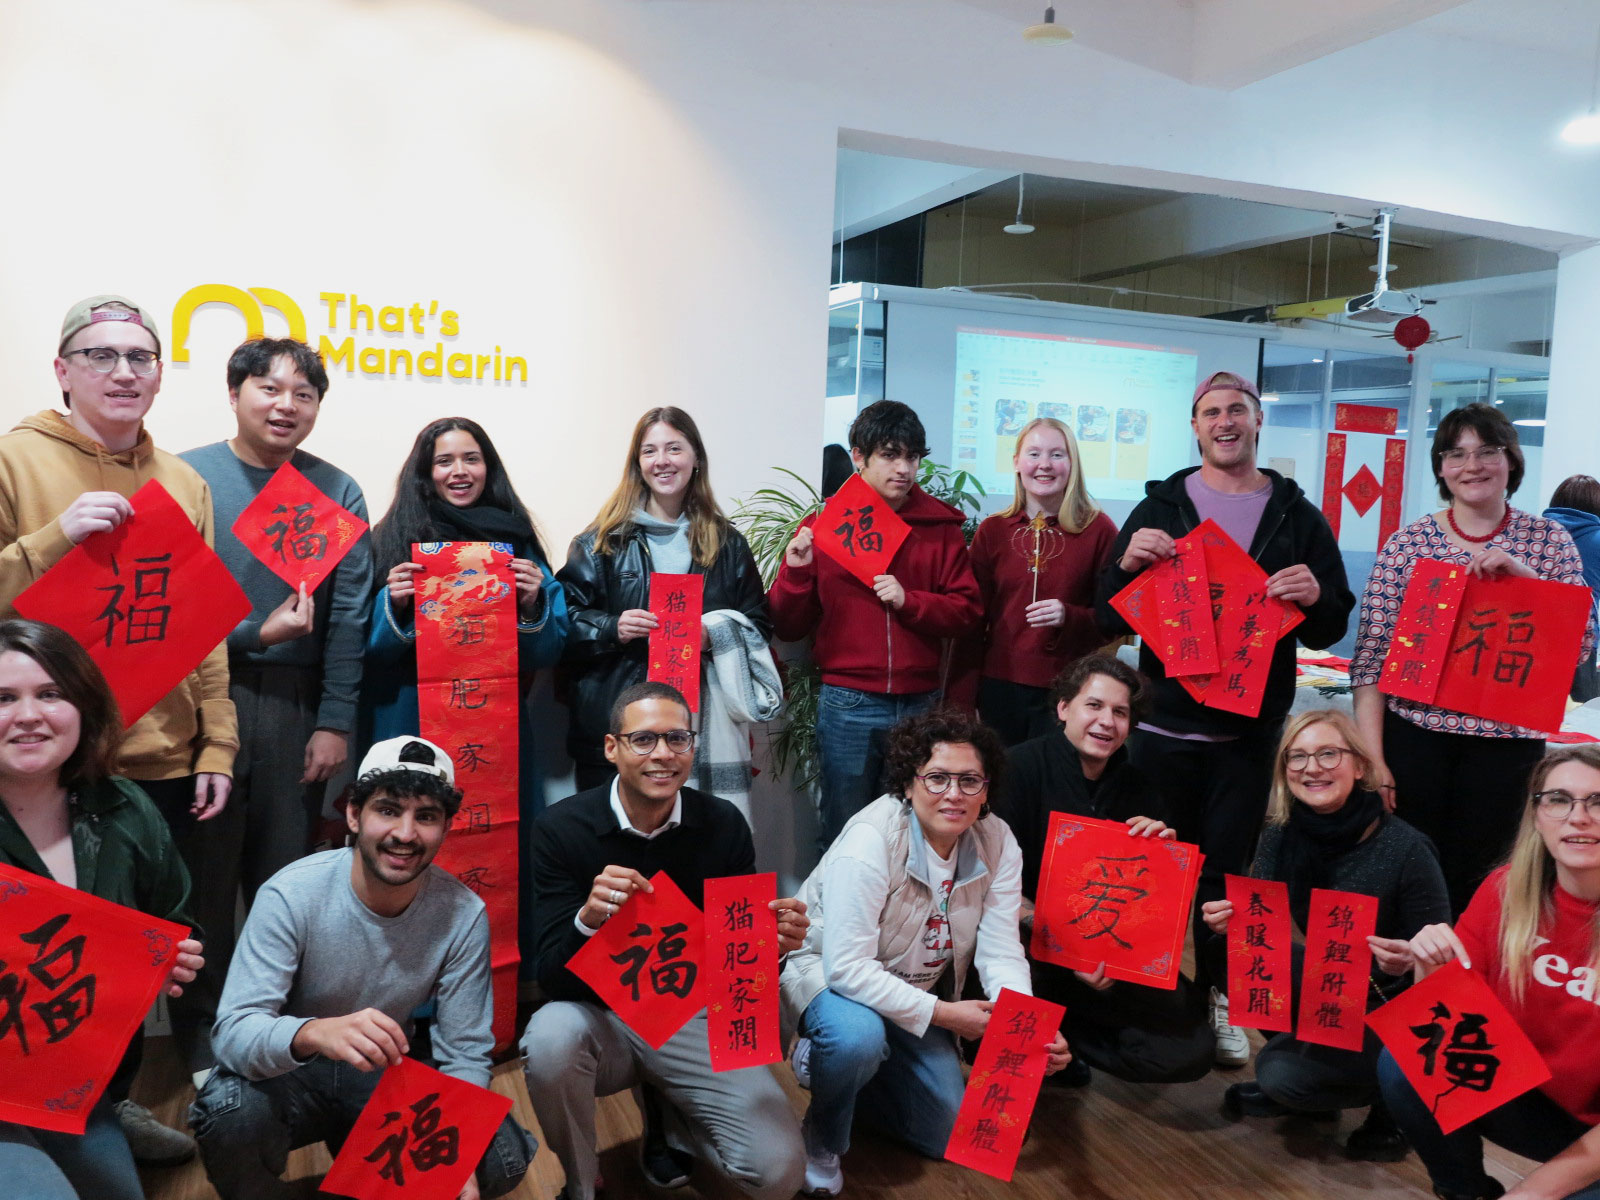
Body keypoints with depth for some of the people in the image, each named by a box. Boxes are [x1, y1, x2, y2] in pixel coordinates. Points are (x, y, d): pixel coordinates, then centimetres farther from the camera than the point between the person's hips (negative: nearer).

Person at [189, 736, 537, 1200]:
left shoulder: (463, 914, -17)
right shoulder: (291, 895, -23)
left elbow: (465, 1054, -10)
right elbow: (234, 1032, -30)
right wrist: (313, 1034, -52)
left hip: (387, 1075, 2)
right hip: (291, 1071, -2)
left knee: (504, 1157, -17)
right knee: (228, 1116, -34)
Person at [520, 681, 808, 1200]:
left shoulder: (724, 824, -8)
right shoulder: (561, 828, -13)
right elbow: (552, 977, -18)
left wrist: (775, 938, -26)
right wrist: (588, 918, -39)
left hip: (693, 1015, 2)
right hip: (600, 1015, -1)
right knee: (551, 1039, -36)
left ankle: (664, 1109, 17)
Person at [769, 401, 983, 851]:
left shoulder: (940, 525, 5)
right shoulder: (823, 524, 2)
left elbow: (967, 611, 1)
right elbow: (787, 628, 5)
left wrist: (909, 601, -14)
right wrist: (796, 572, -13)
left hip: (920, 705, 1)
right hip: (847, 706, -1)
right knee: (842, 830, 9)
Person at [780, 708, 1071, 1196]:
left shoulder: (997, 843, -14)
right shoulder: (871, 840, -32)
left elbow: (1001, 952, -15)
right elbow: (847, 967, -33)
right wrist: (943, 1014, -32)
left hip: (916, 991, 6)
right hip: (828, 973, -6)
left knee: (945, 1134, 4)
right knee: (858, 1037, -37)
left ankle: (836, 1066, 26)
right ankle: (822, 1140, -4)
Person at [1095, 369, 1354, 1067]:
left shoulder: (1299, 519, 7)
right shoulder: (1159, 510, 5)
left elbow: (1331, 630, 8)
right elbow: (1111, 621, 3)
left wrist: (1316, 597, -14)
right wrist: (1126, 564, -16)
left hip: (1250, 731, 1)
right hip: (1163, 725, 0)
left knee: (1228, 867, 8)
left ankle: (1221, 997, 24)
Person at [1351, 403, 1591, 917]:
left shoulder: (1549, 540, 5)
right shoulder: (1409, 542, -1)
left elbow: (1581, 643, -1)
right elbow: (1371, 655, -3)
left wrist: (1523, 574, -15)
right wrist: (1373, 758, -8)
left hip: (1508, 743, 1)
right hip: (1414, 737, -1)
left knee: (1475, 888, 7)